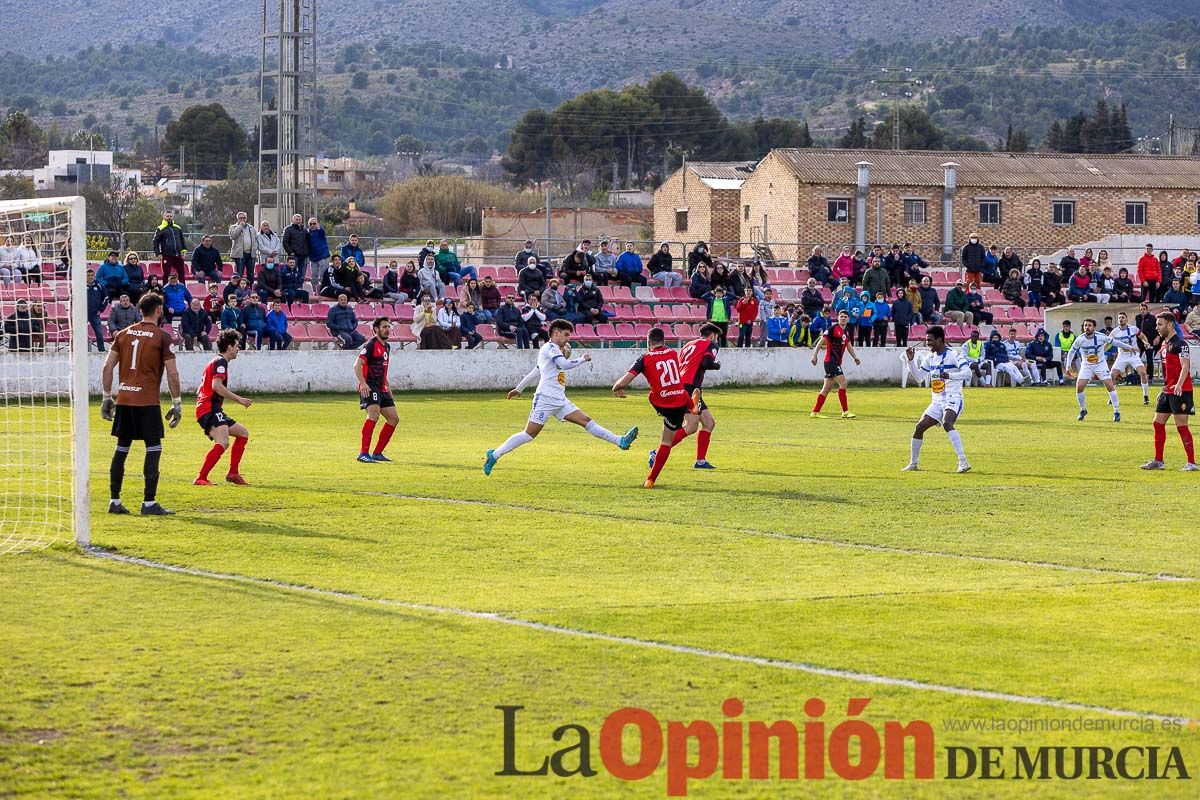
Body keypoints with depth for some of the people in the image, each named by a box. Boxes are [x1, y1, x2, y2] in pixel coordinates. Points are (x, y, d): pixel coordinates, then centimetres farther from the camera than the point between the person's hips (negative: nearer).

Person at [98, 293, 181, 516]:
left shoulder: (123, 334, 10)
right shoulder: (162, 337, -4)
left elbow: (107, 367, 9)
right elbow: (172, 373, -6)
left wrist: (106, 397, 16)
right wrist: (177, 404, 1)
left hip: (123, 399, 5)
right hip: (147, 400, -5)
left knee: (122, 448, 12)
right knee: (153, 448, 0)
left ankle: (114, 501, 13)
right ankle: (149, 503, -5)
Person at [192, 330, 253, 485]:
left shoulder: (215, 362, 25)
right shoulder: (221, 362, -7)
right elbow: (216, 385, -23)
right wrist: (238, 399, -18)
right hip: (210, 410, -11)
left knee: (243, 433, 20)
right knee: (223, 442, -29)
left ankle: (233, 473, 16)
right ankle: (201, 478, -35)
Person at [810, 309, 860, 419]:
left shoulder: (847, 331, 14)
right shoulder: (833, 329, -9)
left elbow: (848, 345, 27)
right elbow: (822, 341, -10)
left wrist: (855, 357, 18)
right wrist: (815, 355, -15)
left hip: (837, 362, 8)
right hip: (831, 360, -8)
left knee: (826, 388, 9)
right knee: (843, 383, -14)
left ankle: (815, 412, 12)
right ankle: (845, 412, -11)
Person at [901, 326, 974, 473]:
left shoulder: (954, 355, -11)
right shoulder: (930, 357, 12)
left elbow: (968, 373, -22)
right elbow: (919, 377, 20)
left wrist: (950, 375, -39)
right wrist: (911, 361, 5)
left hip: (953, 400, -8)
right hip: (937, 402, 8)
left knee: (947, 423, -33)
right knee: (919, 427, 2)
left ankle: (963, 462, -35)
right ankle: (913, 464, 19)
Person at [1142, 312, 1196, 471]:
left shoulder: (1180, 344, -13)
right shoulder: (1164, 343, 15)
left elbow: (1185, 366, -23)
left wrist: (1179, 385, -35)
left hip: (1180, 391, -10)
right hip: (1167, 390, 10)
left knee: (1181, 426, -9)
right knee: (1158, 423, 10)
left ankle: (1191, 463, -4)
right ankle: (1158, 461, 18)